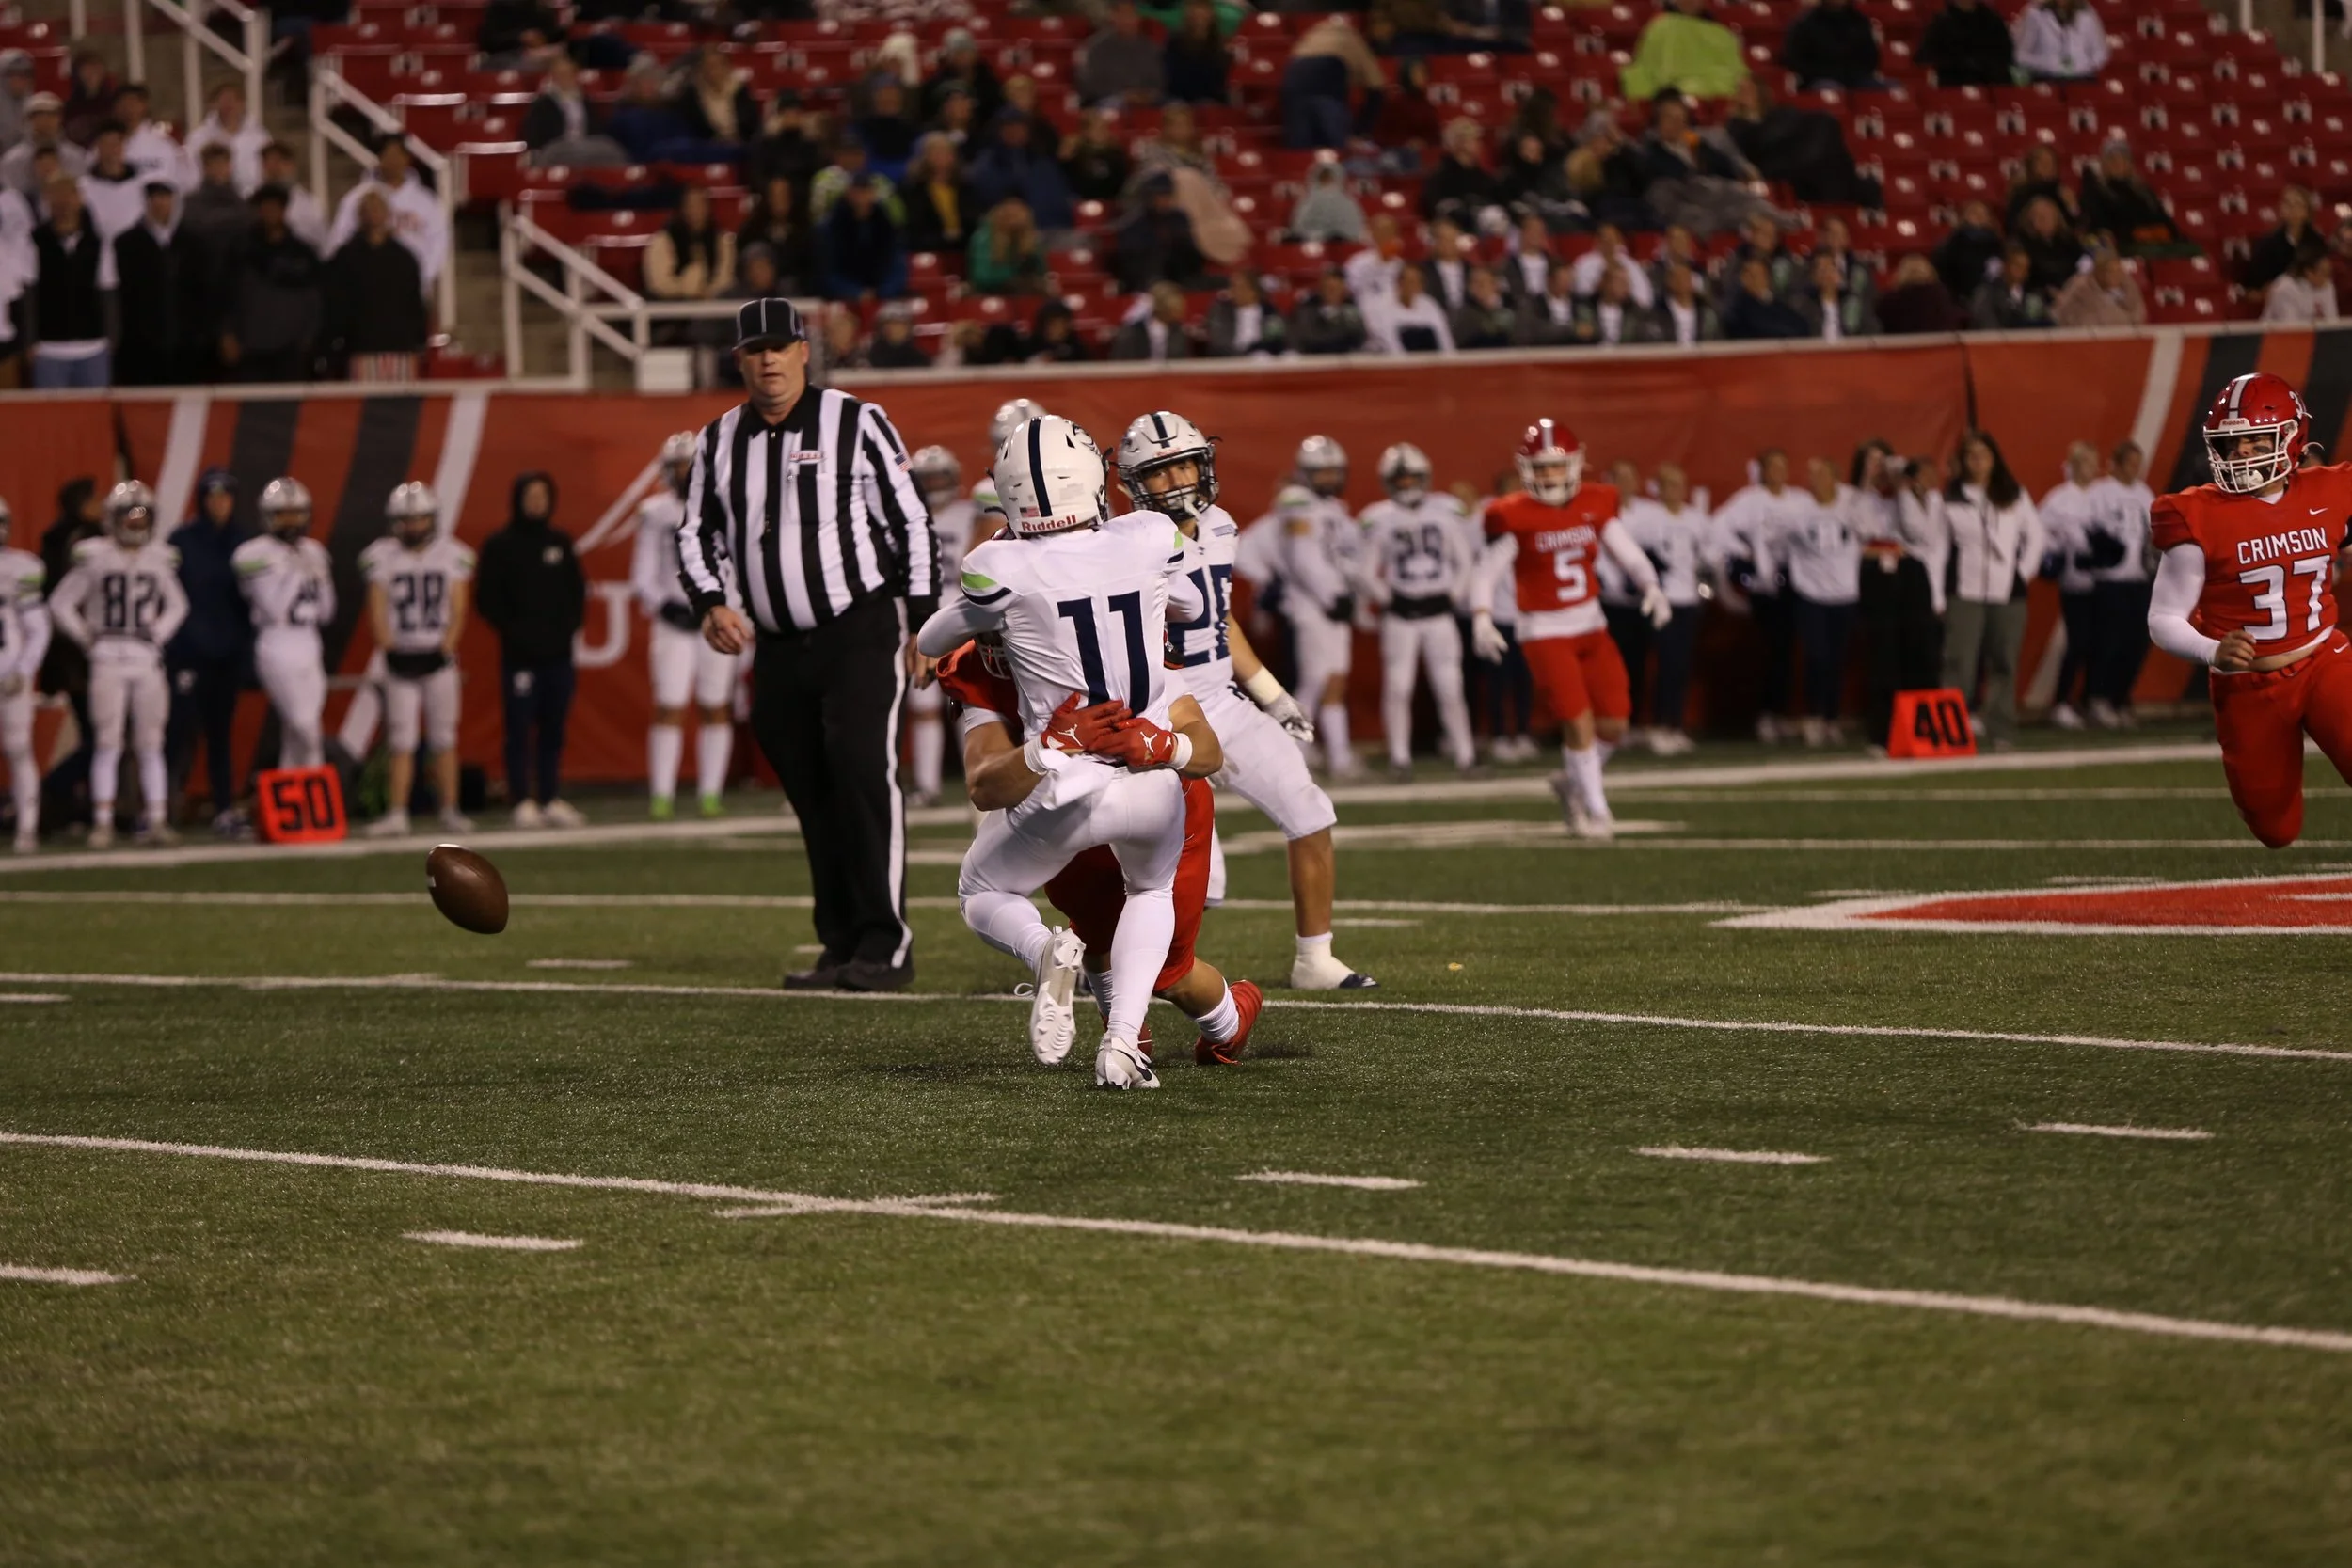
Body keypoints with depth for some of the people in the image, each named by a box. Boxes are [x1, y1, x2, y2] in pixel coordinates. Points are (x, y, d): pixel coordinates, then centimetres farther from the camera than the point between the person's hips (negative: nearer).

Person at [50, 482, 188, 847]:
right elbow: (60, 604, 2)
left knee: (151, 744, 4)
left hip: (147, 659, 3)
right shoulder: (94, 556, -3)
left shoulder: (159, 558, 8)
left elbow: (177, 605, 23)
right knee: (107, 742, -6)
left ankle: (155, 820, 6)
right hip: (108, 659, -3)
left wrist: (159, 635, 9)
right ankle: (102, 823, -4)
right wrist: (87, 639, -1)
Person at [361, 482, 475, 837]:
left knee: (444, 740, 3)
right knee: (401, 742, -1)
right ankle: (396, 815, -1)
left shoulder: (452, 555, 2)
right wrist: (388, 647, -10)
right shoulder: (383, 557, 0)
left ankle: (450, 811, 8)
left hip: (439, 658, 0)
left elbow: (457, 611, 1)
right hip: (402, 659, 0)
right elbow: (377, 610, 0)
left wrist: (447, 648, -9)